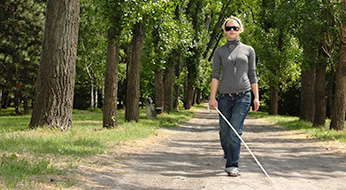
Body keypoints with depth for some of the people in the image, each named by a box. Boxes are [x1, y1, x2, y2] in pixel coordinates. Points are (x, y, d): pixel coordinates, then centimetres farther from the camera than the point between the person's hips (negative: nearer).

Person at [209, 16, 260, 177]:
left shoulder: (248, 50, 9)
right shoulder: (219, 51, 8)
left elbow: (252, 75, 10)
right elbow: (215, 75, 1)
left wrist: (256, 97, 5)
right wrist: (212, 97, -8)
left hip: (243, 96, -1)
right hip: (225, 97, 1)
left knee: (235, 131, -11)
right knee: (224, 132, 3)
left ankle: (232, 166, -7)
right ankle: (229, 154, 31)